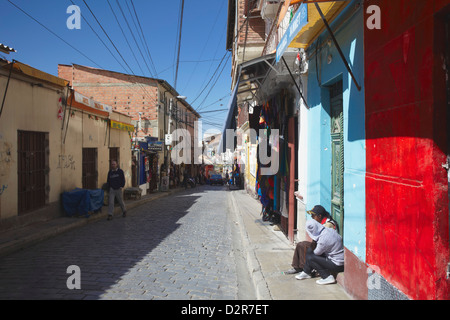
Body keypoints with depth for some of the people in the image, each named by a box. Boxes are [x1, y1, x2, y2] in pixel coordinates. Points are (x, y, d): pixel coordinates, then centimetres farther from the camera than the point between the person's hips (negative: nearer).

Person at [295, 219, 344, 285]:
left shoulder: (323, 238, -28)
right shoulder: (329, 230, -4)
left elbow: (317, 253, -10)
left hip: (337, 265, -9)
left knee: (310, 258, -8)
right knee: (310, 250, 7)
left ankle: (327, 277, -2)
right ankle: (306, 272, 21)